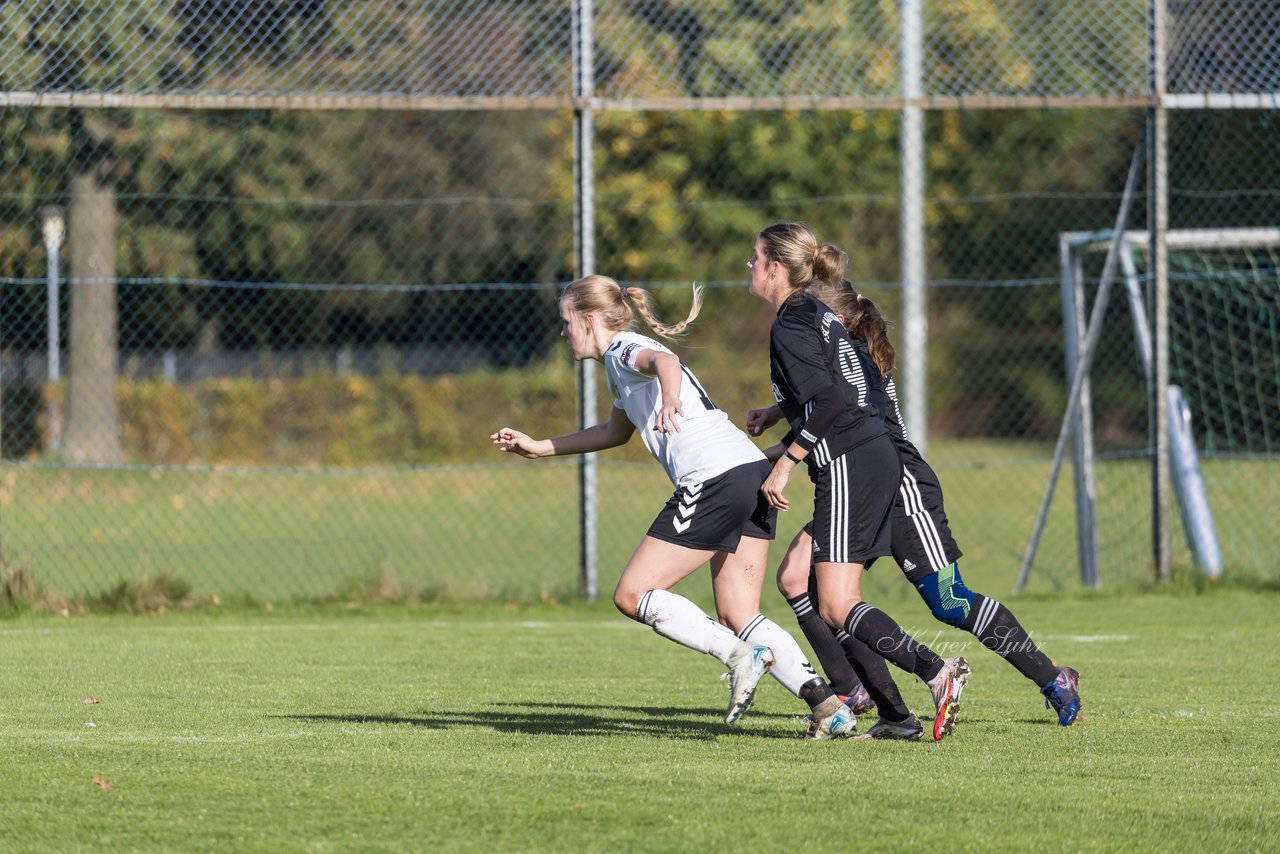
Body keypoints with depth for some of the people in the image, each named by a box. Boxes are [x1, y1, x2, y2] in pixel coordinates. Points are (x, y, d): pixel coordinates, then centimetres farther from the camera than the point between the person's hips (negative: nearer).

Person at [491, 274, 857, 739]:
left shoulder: (623, 351, -1)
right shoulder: (623, 363, 29)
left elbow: (664, 360, -26)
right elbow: (616, 432, 47)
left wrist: (670, 399, -48)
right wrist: (538, 448, 48)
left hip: (716, 477, -10)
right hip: (754, 472, 10)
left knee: (632, 595, -4)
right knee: (739, 617, 8)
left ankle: (738, 654, -17)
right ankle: (828, 705, -6)